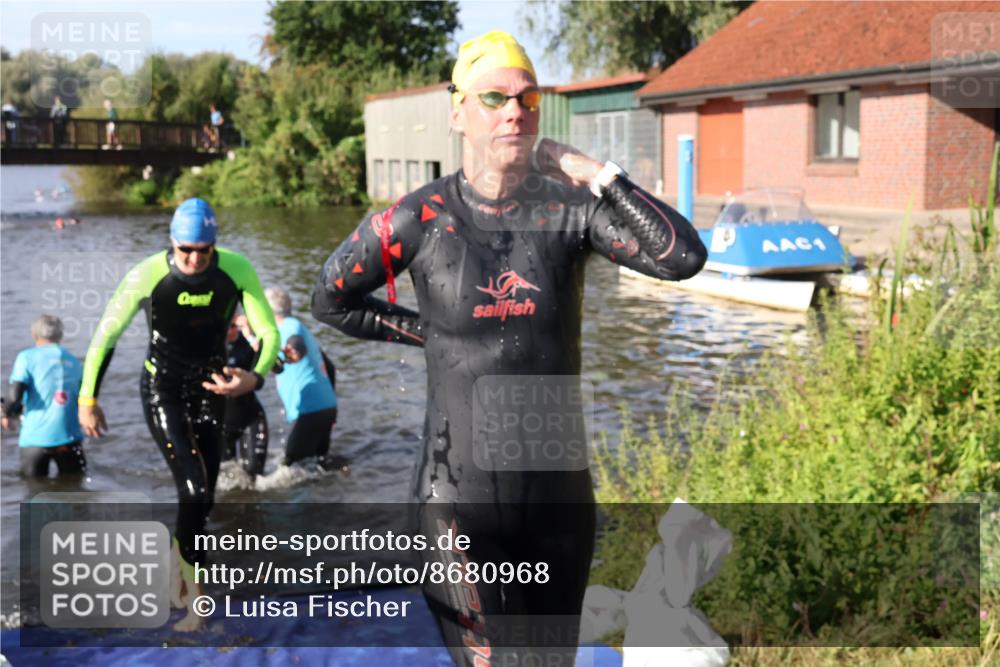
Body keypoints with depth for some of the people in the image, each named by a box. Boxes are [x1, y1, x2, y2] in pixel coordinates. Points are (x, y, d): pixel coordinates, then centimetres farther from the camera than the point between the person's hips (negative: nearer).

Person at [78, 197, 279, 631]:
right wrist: (87, 400, -7)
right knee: (194, 487, -16)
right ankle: (193, 585, 5)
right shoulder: (148, 275, -22)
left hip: (211, 388, 3)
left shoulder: (237, 270, -18)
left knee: (203, 497, 8)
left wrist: (255, 378, -34)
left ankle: (180, 559, 36)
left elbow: (269, 334, -14)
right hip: (161, 388, -3)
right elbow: (105, 336, -11)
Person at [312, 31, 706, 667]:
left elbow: (685, 256, -17)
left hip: (559, 485, 2)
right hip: (462, 488, -2)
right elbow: (331, 300, 7)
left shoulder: (568, 207, -6)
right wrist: (427, 332, 5)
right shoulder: (421, 218, -8)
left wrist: (599, 175, -16)